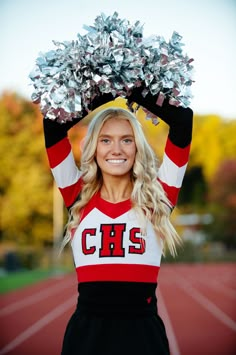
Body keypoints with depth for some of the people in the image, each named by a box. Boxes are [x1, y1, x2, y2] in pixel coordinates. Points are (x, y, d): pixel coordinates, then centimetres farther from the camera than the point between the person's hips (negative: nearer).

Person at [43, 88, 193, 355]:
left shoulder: (157, 198, 2)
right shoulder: (79, 197, 4)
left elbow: (183, 120, 0)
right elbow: (53, 125, 2)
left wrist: (133, 93, 9)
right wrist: (103, 95, 10)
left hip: (142, 329, 0)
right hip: (88, 329, 1)